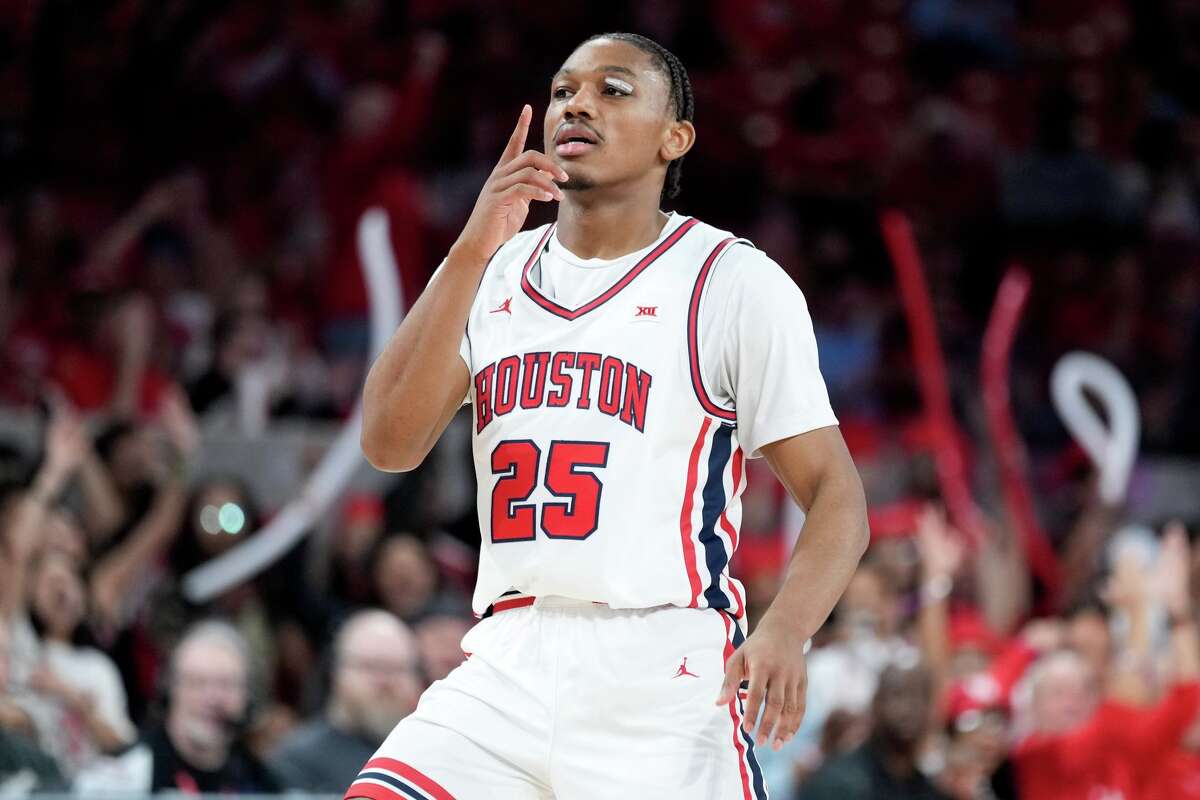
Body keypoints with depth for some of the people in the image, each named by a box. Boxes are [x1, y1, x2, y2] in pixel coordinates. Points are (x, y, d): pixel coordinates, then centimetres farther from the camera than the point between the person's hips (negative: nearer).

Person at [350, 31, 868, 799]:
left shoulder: (735, 281, 0)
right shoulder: (493, 274, 12)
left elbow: (837, 496, -4)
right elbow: (391, 443, -2)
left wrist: (783, 632, -24)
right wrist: (473, 252, -10)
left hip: (665, 684, -4)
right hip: (509, 668, 4)